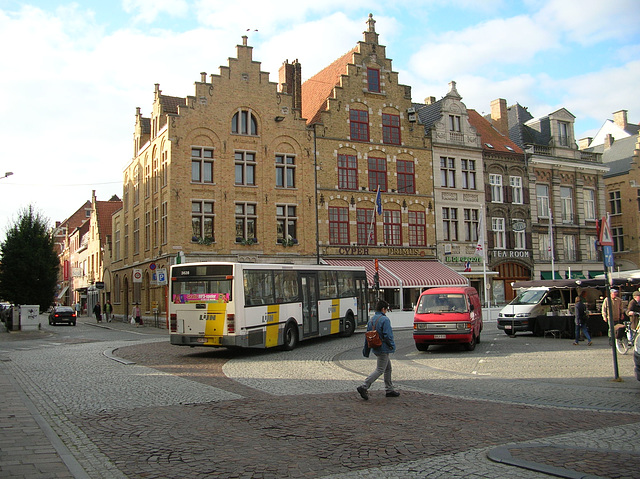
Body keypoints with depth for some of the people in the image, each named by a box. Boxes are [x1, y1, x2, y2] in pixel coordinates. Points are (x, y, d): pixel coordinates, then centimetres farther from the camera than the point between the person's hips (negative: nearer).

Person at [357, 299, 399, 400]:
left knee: (388, 367, 19)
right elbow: (388, 335, -21)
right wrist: (392, 346, -6)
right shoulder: (385, 319, -16)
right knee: (380, 370, -5)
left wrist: (366, 350, 16)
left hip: (375, 348, 9)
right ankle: (364, 387, -12)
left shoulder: (371, 320, 8)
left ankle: (389, 390, 24)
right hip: (383, 349, -9)